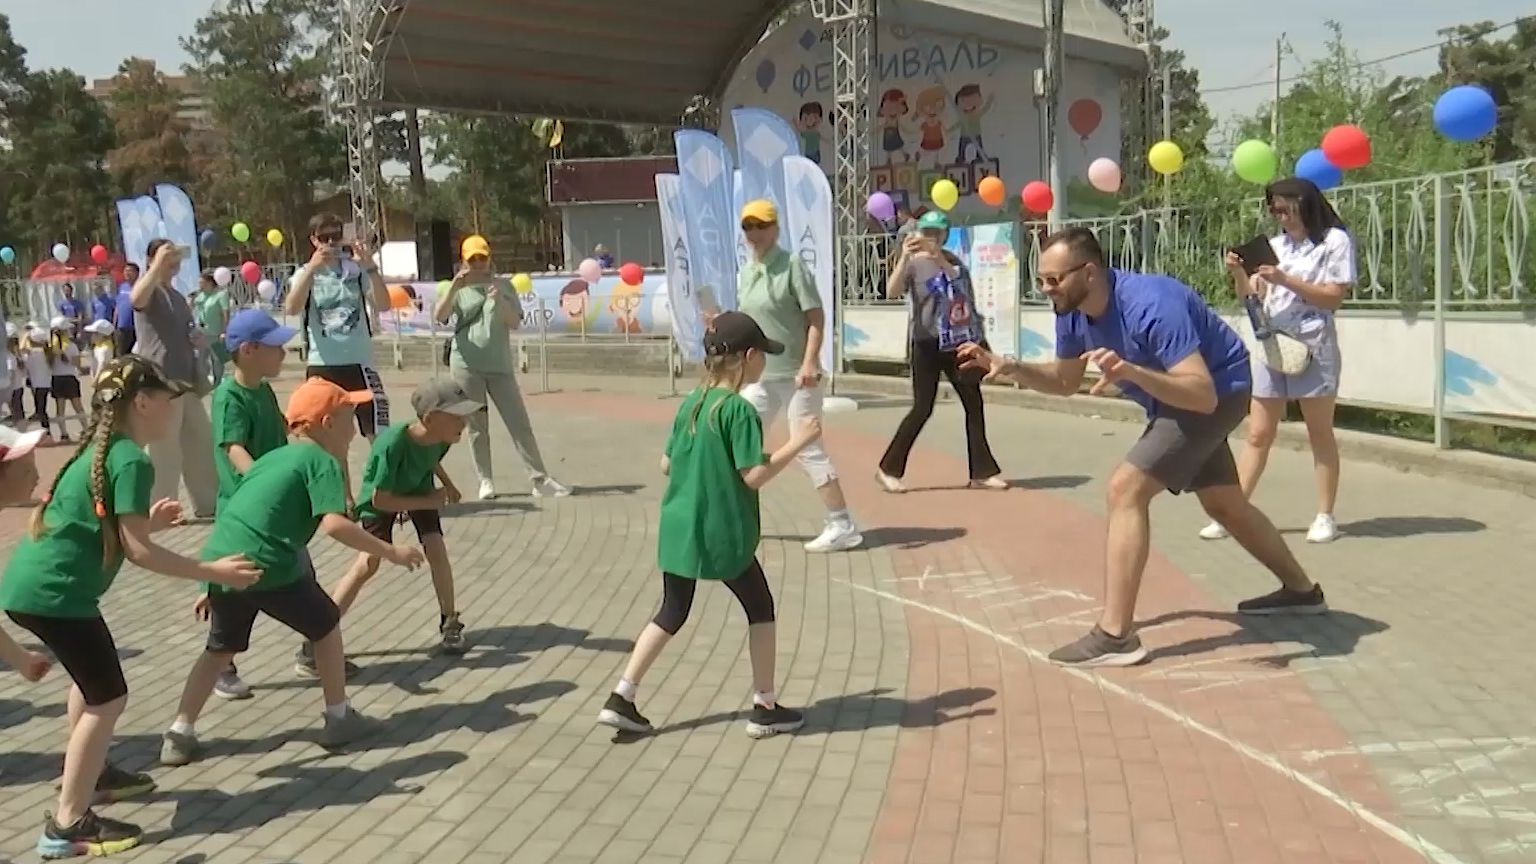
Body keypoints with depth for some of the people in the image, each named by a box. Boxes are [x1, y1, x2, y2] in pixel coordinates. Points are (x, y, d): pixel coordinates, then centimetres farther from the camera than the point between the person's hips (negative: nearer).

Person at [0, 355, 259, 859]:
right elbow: (138, 551, -18)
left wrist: (146, 521, 20)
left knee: (92, 677, 29)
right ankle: (67, 826, 0)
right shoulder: (132, 461, -15)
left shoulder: (103, 450, 15)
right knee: (108, 697, -2)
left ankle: (92, 774, 45)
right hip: (53, 592, -10)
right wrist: (212, 572, -14)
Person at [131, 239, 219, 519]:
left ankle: (208, 505, 21)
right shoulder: (149, 289, -5)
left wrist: (200, 339, 9)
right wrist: (159, 264, -30)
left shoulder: (177, 296, 20)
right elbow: (136, 299, -31)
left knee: (202, 443, 12)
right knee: (165, 449, -6)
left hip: (185, 380, 8)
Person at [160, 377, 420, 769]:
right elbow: (334, 524, -16)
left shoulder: (271, 458, 24)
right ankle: (339, 719, 22)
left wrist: (213, 585, 32)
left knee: (221, 649, 25)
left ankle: (179, 734, 19)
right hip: (267, 565, -7)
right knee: (325, 625, 15)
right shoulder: (321, 461, 1)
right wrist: (390, 551, -10)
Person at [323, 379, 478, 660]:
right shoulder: (393, 443, -42)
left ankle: (449, 623, 7)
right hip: (382, 497, -4)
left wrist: (447, 484, 12)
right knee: (368, 563, -14)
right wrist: (427, 502, -28)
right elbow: (379, 500, -32)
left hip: (420, 490, 4)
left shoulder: (441, 438, -24)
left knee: (436, 549, -11)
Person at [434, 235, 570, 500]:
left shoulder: (503, 286, 6)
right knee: (477, 427, 5)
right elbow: (439, 316, -11)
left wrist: (500, 301, -18)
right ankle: (486, 482, 13)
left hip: (500, 365, 1)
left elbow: (515, 323, -1)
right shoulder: (458, 289, 4)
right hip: (467, 366, 0)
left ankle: (541, 480, 1)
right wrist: (454, 287, -23)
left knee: (520, 423, -1)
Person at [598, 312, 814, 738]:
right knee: (760, 608, 12)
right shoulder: (740, 410, -15)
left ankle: (620, 698, 12)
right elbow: (754, 475, -18)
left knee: (672, 612, 17)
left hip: (677, 528, 7)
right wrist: (797, 443, -11)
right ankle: (764, 707, 18)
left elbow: (666, 464, 12)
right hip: (721, 533, -6)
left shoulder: (691, 404, 7)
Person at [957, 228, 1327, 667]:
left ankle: (1115, 636, -19)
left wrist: (1131, 371, -56)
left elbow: (1203, 393, -42)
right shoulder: (1073, 313, -12)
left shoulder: (1149, 305, -36)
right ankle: (1301, 590, 46)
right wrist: (1011, 368, -13)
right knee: (1224, 503, 24)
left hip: (1219, 391, -9)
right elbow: (1066, 381, 4)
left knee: (1125, 490, -21)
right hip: (1179, 397, 9)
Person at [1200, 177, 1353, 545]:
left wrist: (1285, 280, -16)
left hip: (1313, 348, -4)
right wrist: (1238, 272, -7)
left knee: (1320, 434, 5)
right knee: (1258, 435, 4)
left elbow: (1334, 297, -10)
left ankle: (1325, 517, 12)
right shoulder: (1275, 245, 12)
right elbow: (1249, 294, 12)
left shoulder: (1335, 241, -2)